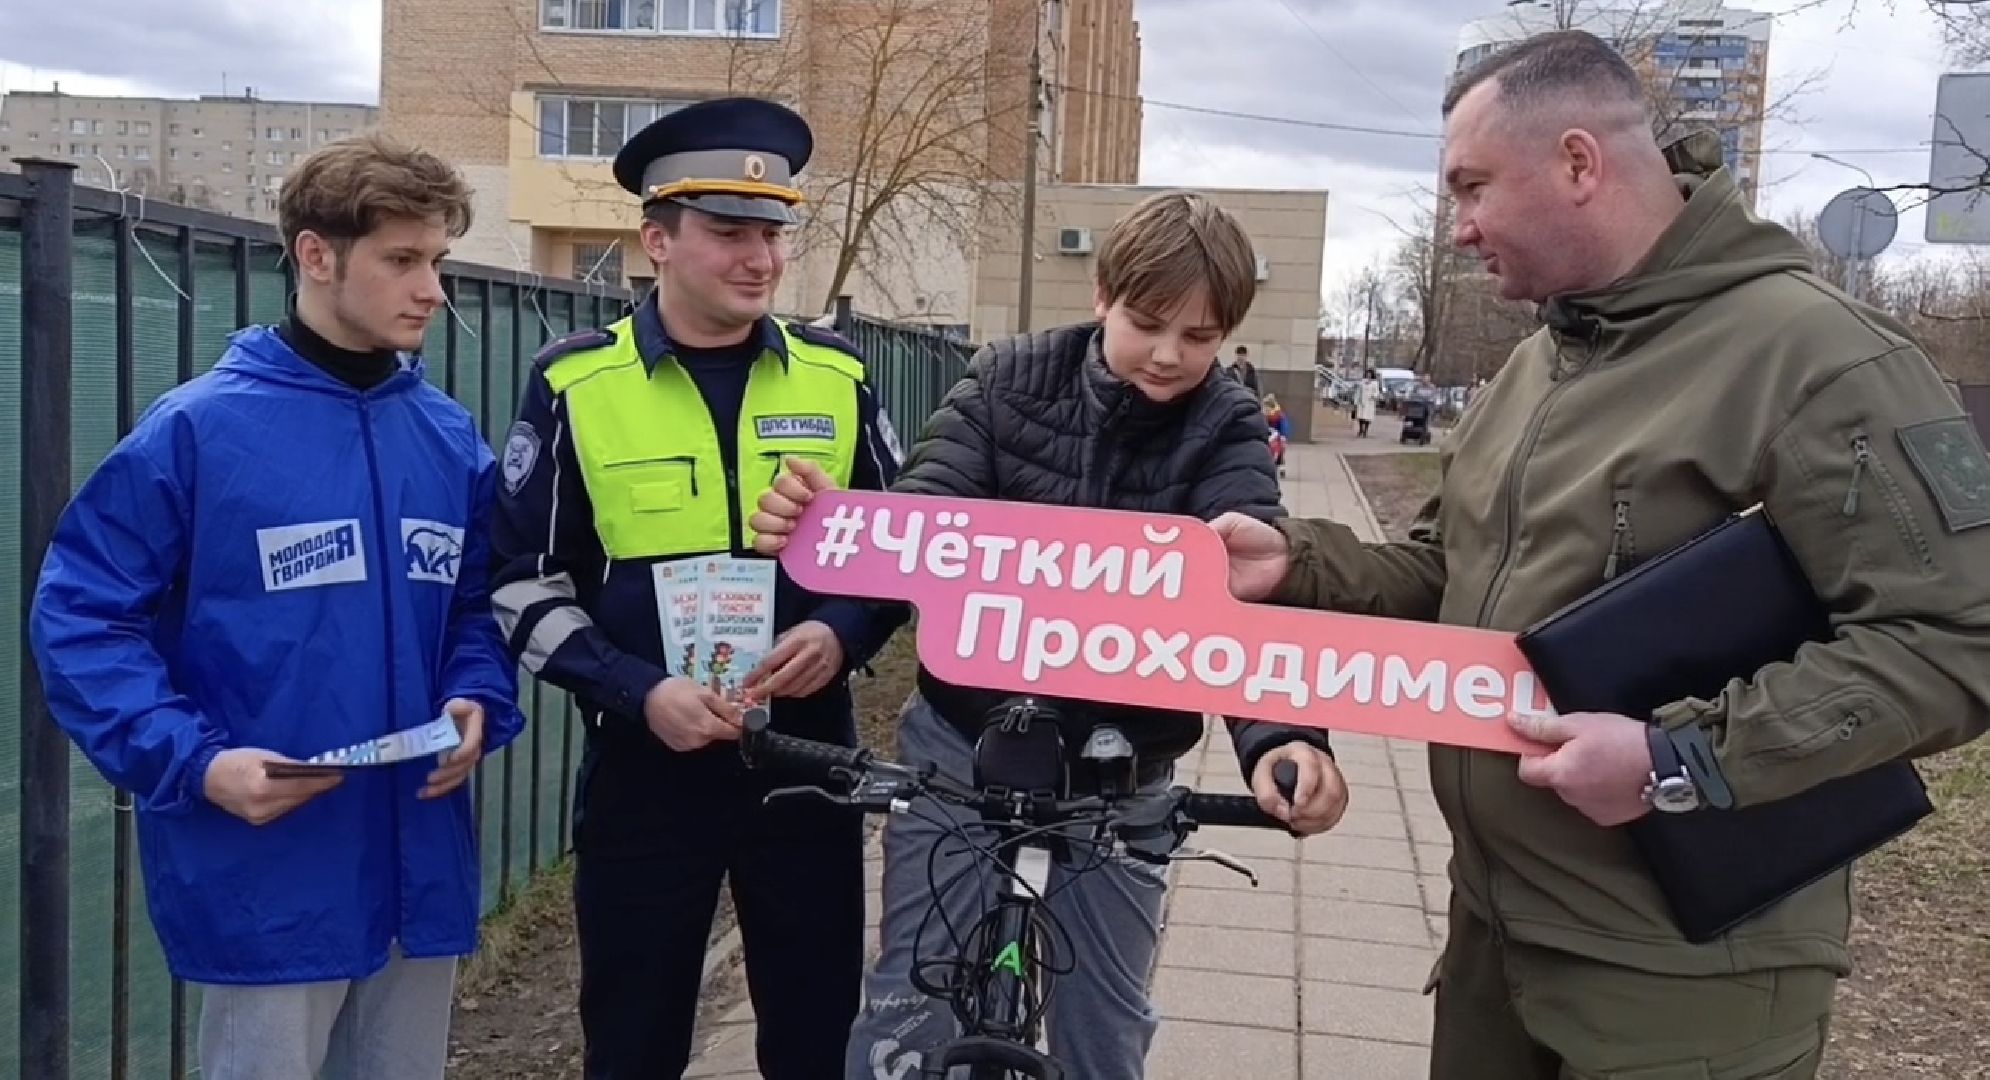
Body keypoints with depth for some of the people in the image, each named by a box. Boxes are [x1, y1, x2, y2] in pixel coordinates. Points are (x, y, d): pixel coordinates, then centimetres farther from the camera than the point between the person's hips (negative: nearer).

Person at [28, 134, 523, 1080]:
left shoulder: (451, 439, 5)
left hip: (421, 866, 5)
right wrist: (194, 763, -19)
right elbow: (80, 616, -9)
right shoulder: (198, 428, -10)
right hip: (264, 880, -5)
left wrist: (478, 702, -5)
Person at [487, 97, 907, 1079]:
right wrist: (638, 693, -16)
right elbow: (525, 584, -3)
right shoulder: (574, 385, -4)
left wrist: (841, 633, -11)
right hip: (645, 764, -1)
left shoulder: (837, 379, 2)